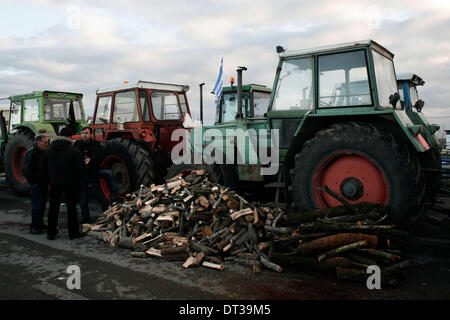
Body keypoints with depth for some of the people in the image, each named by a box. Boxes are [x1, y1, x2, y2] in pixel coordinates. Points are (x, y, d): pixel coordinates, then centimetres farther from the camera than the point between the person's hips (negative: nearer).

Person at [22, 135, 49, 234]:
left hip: (44, 184, 7)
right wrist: (34, 182, -14)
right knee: (36, 205, -4)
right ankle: (34, 227, 5)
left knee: (42, 204, 14)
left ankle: (40, 224, 26)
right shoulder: (31, 153, -14)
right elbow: (25, 170, -17)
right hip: (36, 184, -7)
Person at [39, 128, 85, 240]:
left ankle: (51, 233, 18)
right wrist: (76, 180, 4)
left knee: (53, 208, 12)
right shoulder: (74, 151, -9)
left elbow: (42, 169, 5)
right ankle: (73, 232, 12)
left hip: (54, 183, 3)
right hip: (70, 183, -3)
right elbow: (80, 169, -11)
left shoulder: (48, 150, 2)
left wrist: (50, 179, 15)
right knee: (71, 208, 6)